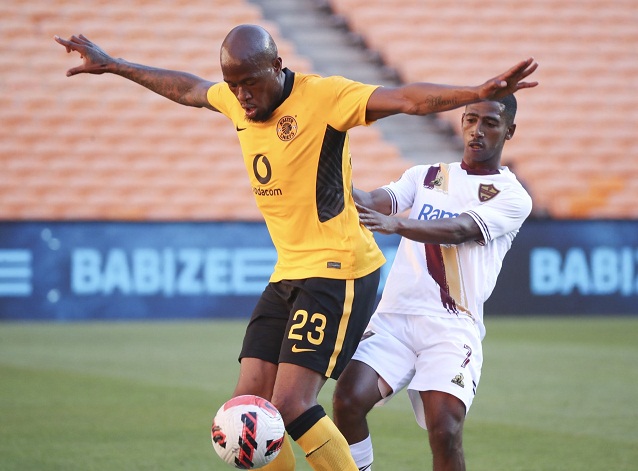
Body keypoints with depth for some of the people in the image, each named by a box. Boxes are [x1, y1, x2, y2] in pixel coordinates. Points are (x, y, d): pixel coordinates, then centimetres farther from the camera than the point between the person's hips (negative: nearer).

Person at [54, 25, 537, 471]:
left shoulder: (323, 96, -14)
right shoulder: (235, 99, 7)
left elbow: (405, 99, -25)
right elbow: (186, 88, 27)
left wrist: (478, 93, -40)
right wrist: (112, 65, 35)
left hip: (337, 269, -8)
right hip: (288, 273, 8)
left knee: (291, 404, -17)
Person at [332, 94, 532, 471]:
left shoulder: (513, 198, 5)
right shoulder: (424, 176, 20)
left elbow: (458, 231, -13)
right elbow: (377, 201, 1)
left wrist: (395, 223, -31)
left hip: (452, 327, -3)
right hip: (394, 316, 3)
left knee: (445, 433, -21)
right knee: (348, 401, -21)